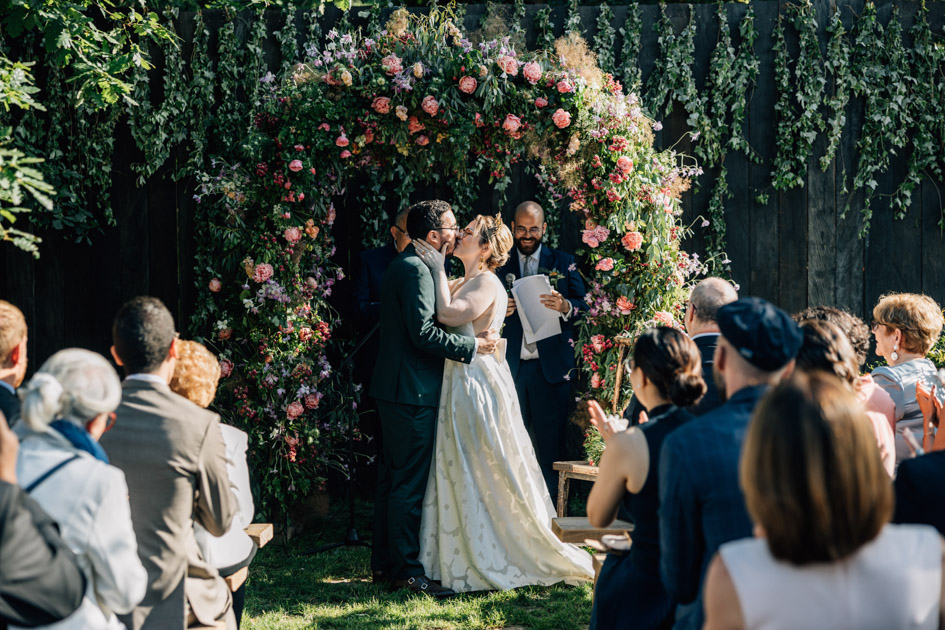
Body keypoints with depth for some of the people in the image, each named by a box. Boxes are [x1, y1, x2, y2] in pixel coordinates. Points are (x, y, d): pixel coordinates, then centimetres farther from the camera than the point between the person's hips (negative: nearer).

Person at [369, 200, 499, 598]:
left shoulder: (400, 266, 17)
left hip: (395, 388, 11)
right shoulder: (417, 270, -16)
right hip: (413, 390, -11)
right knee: (410, 483, -7)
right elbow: (424, 333, -23)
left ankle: (384, 562, 21)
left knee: (393, 477, 14)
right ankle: (407, 569, -5)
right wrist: (473, 345, -16)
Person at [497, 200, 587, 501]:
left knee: (551, 440, -3)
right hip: (510, 366, 2)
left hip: (550, 366, -1)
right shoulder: (501, 265, 13)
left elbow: (583, 305, 5)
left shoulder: (563, 262, 9)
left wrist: (565, 306, -17)